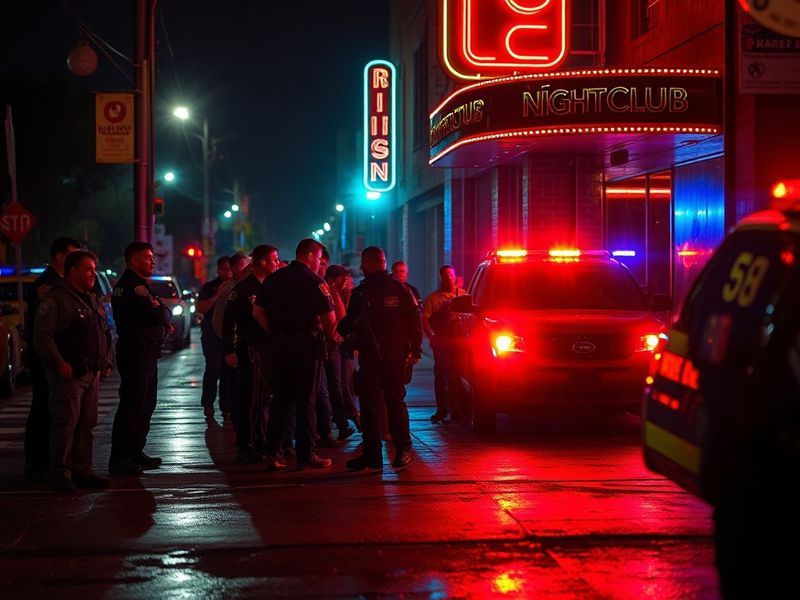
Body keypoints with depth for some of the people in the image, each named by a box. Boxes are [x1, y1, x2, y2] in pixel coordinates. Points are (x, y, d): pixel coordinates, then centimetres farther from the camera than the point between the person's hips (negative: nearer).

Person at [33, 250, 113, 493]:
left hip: (92, 373, 8)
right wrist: (58, 363, -20)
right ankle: (60, 474, -5)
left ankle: (82, 470, 16)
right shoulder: (56, 300, -8)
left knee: (86, 424, 10)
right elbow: (42, 335, -16)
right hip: (69, 373, -8)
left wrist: (106, 360, 17)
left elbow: (105, 333, 28)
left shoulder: (92, 301, 19)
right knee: (65, 423, -9)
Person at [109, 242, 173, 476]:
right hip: (137, 355, -11)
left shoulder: (138, 284, 20)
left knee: (145, 404, 16)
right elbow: (158, 314, -22)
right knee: (131, 406, -9)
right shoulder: (132, 286, -16)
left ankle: (135, 453, 24)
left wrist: (164, 321, -3)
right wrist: (167, 316, -1)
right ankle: (119, 459, -7)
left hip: (144, 354, 11)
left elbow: (158, 315, 18)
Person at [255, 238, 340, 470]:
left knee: (279, 399, 12)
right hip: (306, 344, -5)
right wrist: (332, 337, 3)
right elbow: (328, 316, -14)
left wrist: (275, 333, 14)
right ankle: (306, 455, 6)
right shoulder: (313, 281, -10)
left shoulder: (273, 279, 9)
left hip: (279, 344, 6)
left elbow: (259, 312, 9)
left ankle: (273, 453, 11)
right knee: (305, 401, 1)